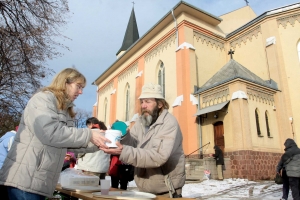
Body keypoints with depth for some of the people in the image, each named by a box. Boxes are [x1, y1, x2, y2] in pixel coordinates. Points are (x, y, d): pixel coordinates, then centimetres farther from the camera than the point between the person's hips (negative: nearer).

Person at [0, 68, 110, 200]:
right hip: (24, 179, -8)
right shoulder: (43, 99, -10)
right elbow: (49, 133, -25)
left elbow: (68, 143, 9)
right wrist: (89, 135, -21)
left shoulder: (65, 111, 16)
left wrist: (96, 144, -2)